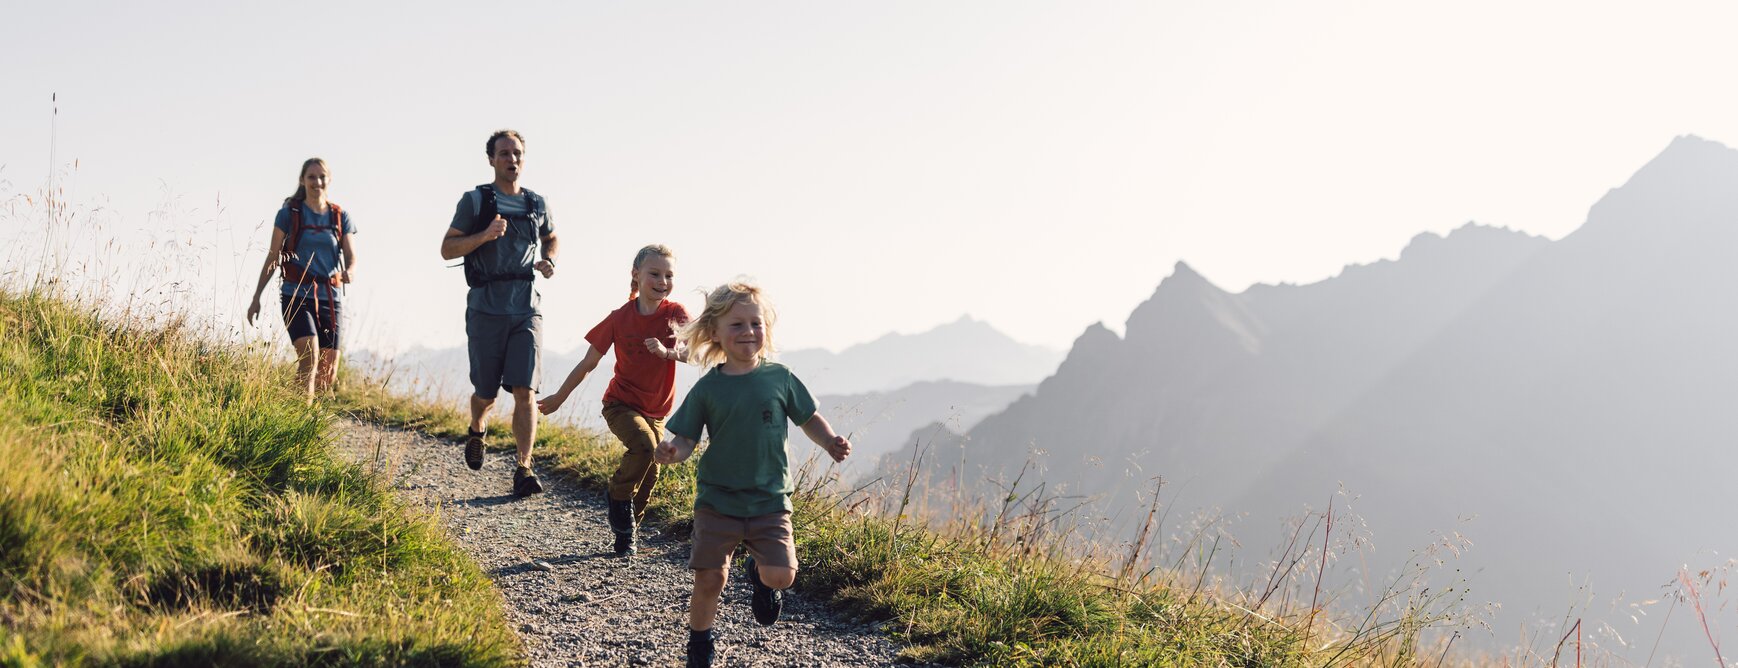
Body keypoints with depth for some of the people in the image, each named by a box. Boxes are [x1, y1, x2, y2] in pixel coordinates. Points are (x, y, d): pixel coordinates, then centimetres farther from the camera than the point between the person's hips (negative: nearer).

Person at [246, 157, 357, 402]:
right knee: (309, 356, -23)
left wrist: (348, 272, -20)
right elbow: (273, 258, 4)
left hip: (330, 298, 4)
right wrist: (256, 297, 1)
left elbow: (352, 257, 4)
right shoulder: (289, 214, 1)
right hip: (297, 295, -4)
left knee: (329, 372, 3)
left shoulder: (341, 217, 9)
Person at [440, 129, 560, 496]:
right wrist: (484, 235, -17)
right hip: (486, 309, -2)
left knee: (524, 390, -10)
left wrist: (549, 261, 8)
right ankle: (477, 432, 41)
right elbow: (447, 249, -2)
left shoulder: (536, 204, 11)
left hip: (526, 309, 2)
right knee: (486, 392, 7)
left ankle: (523, 470, -11)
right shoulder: (475, 201, 0)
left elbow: (550, 238, 30)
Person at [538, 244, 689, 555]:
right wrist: (558, 398, 5)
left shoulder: (675, 314, -10)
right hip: (621, 404, -3)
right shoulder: (619, 319, -11)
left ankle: (625, 532, 26)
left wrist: (667, 351, -43)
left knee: (649, 471, 7)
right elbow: (588, 363, -1)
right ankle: (619, 500, -6)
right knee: (643, 445, -29)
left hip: (655, 411, 3)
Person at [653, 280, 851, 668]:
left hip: (769, 501, 0)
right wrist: (671, 451, -24)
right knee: (709, 581, -1)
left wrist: (830, 443, -8)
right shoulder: (708, 388, -3)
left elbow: (809, 418, 11)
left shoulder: (779, 378, 0)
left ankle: (759, 575, 23)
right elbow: (685, 438, -1)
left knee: (781, 575, -14)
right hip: (717, 501, 0)